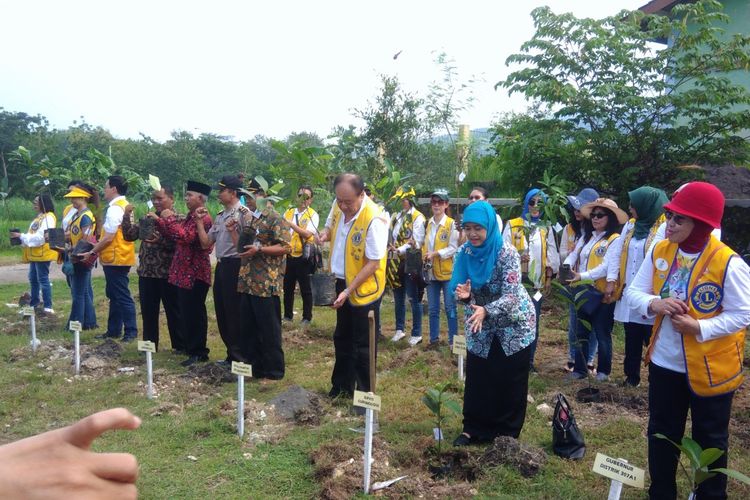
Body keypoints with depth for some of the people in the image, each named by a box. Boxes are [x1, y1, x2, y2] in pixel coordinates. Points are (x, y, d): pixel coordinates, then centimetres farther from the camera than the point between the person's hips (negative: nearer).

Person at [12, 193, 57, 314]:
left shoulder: (48, 217, -15)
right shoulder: (39, 217, 18)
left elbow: (41, 237, -22)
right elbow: (33, 235, 19)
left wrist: (21, 236, -17)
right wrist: (21, 239, 2)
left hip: (42, 253, -10)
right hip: (35, 253, 10)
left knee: (43, 279, -7)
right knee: (33, 279, 16)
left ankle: (48, 307, -3)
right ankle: (34, 304, 27)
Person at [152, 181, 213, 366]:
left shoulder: (203, 218, -15)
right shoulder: (190, 216, 16)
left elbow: (185, 237, -27)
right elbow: (174, 235, 20)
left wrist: (169, 219, -19)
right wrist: (159, 220, 13)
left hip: (195, 274, -10)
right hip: (184, 272, 10)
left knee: (194, 313, -4)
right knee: (186, 313, 15)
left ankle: (198, 353, 4)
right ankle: (191, 348, 24)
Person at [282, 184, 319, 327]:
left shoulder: (313, 215, -6)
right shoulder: (288, 212, 9)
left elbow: (307, 234, -20)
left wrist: (290, 224, -24)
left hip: (303, 257, -5)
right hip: (288, 256, 5)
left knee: (305, 289, 5)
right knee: (287, 288, 14)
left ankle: (307, 318, 17)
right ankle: (288, 315, 27)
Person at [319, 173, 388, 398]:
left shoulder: (374, 219, -26)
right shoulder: (339, 206, -5)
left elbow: (373, 263, -24)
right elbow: (331, 228, 15)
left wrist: (349, 290, -26)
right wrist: (325, 234, -10)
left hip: (363, 288, -7)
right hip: (341, 282, 7)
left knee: (362, 344, 4)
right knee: (342, 338, 19)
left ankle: (364, 394, 19)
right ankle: (341, 385, 35)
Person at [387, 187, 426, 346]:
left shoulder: (417, 218, -7)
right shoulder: (395, 217, 12)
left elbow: (416, 242, -15)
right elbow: (390, 237, 12)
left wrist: (400, 250, -24)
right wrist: (389, 248, -6)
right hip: (396, 263, 6)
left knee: (414, 299, 1)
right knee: (398, 299, 14)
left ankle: (416, 334, 11)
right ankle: (399, 330, 27)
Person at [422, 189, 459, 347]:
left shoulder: (451, 224, -9)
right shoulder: (428, 223, 9)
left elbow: (454, 248, -13)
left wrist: (435, 254, -21)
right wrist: (425, 255, -2)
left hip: (447, 272, -5)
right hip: (431, 272, 5)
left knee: (450, 308, 2)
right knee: (433, 309, 12)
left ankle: (453, 340, 11)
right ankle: (433, 338, 23)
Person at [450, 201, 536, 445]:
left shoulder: (507, 252, -23)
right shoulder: (464, 252, -8)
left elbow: (512, 295, -26)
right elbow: (464, 289, -2)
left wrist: (486, 311, -42)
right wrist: (464, 296, -26)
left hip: (514, 324, -4)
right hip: (480, 326, 4)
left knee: (510, 381, 6)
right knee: (477, 378, 8)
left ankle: (508, 433, 23)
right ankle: (473, 428, 23)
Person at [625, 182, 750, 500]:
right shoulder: (659, 252, -4)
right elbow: (633, 292, 0)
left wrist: (698, 328, -28)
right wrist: (654, 304, -21)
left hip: (709, 368, -4)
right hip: (664, 362, 5)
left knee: (710, 439, 16)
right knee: (662, 433, 18)